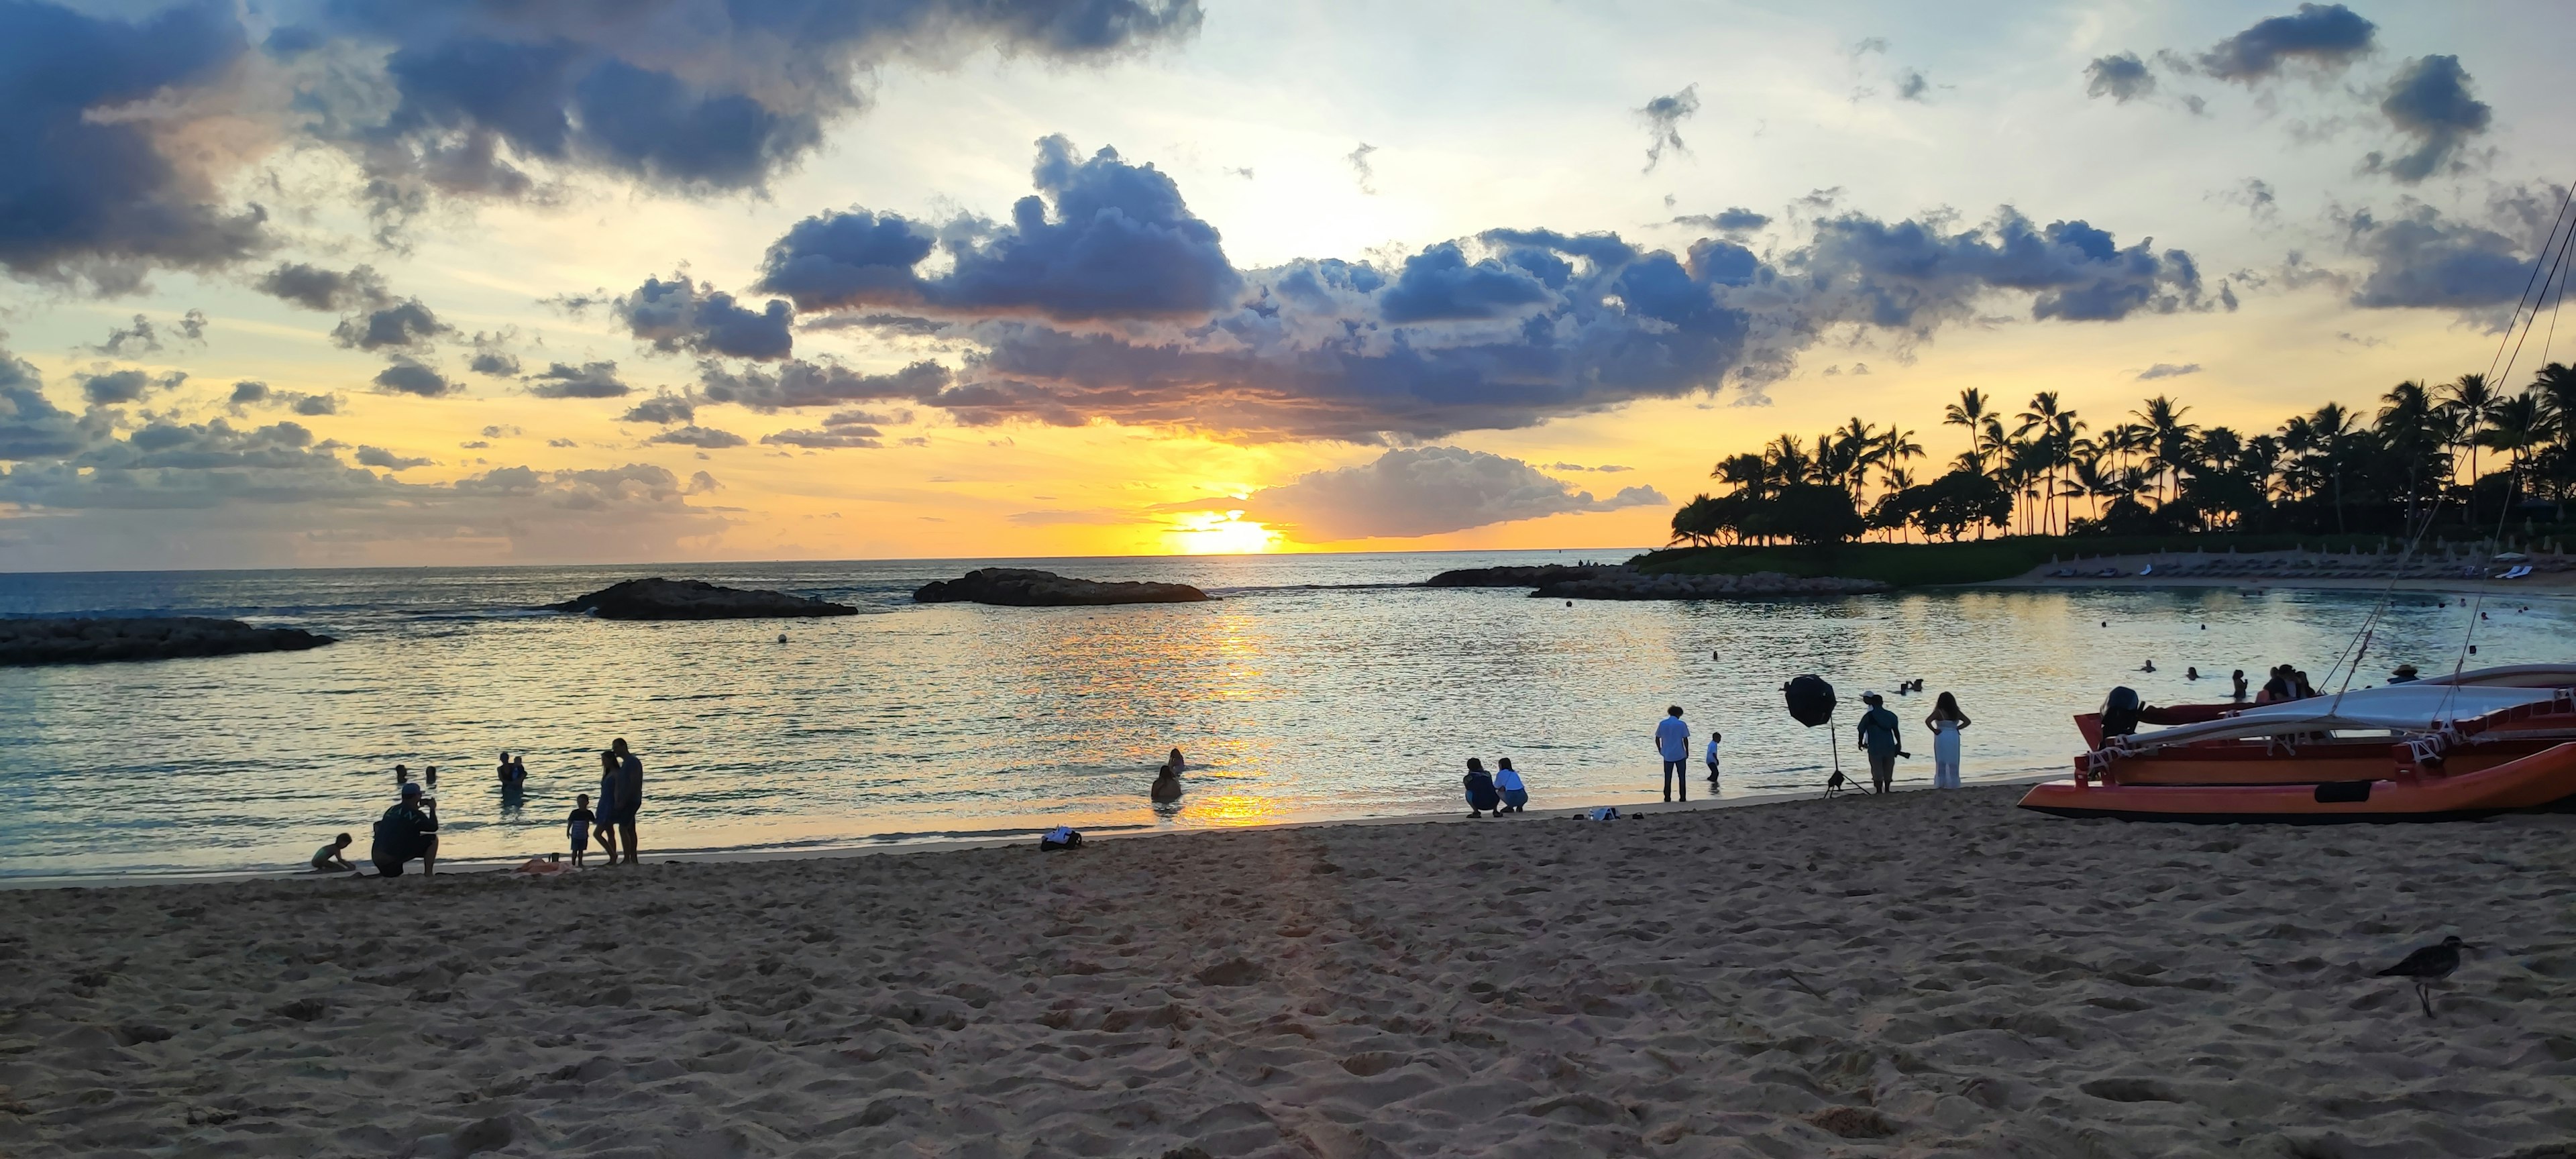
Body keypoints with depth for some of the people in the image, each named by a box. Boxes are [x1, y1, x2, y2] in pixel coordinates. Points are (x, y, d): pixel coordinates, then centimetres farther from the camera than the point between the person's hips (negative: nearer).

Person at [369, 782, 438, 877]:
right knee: (433, 839, 2)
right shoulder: (415, 814, -5)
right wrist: (433, 809, 19)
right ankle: (428, 874, 2)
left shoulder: (391, 810, 16)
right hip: (393, 859, -7)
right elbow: (434, 828, 6)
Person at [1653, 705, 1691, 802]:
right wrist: (1687, 751, 7)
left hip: (1667, 755, 2)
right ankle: (1683, 798, 9)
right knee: (1682, 777, 9)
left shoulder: (1662, 724, 0)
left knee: (1668, 777, 11)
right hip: (1680, 755, -2)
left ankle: (1667, 797, 12)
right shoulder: (1681, 725, -7)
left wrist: (1660, 750, 17)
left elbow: (1657, 739, 3)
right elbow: (1685, 740, -7)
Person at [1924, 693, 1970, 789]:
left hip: (1942, 737, -3)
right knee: (1953, 761, 11)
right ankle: (1953, 783, 15)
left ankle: (1941, 783, 8)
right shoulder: (1956, 712, 2)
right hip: (1954, 737, 3)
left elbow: (1927, 721, -23)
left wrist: (1934, 730, -12)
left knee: (1942, 761, 6)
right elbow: (1967, 721, 6)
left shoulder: (1939, 712, -11)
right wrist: (1957, 728, 1)